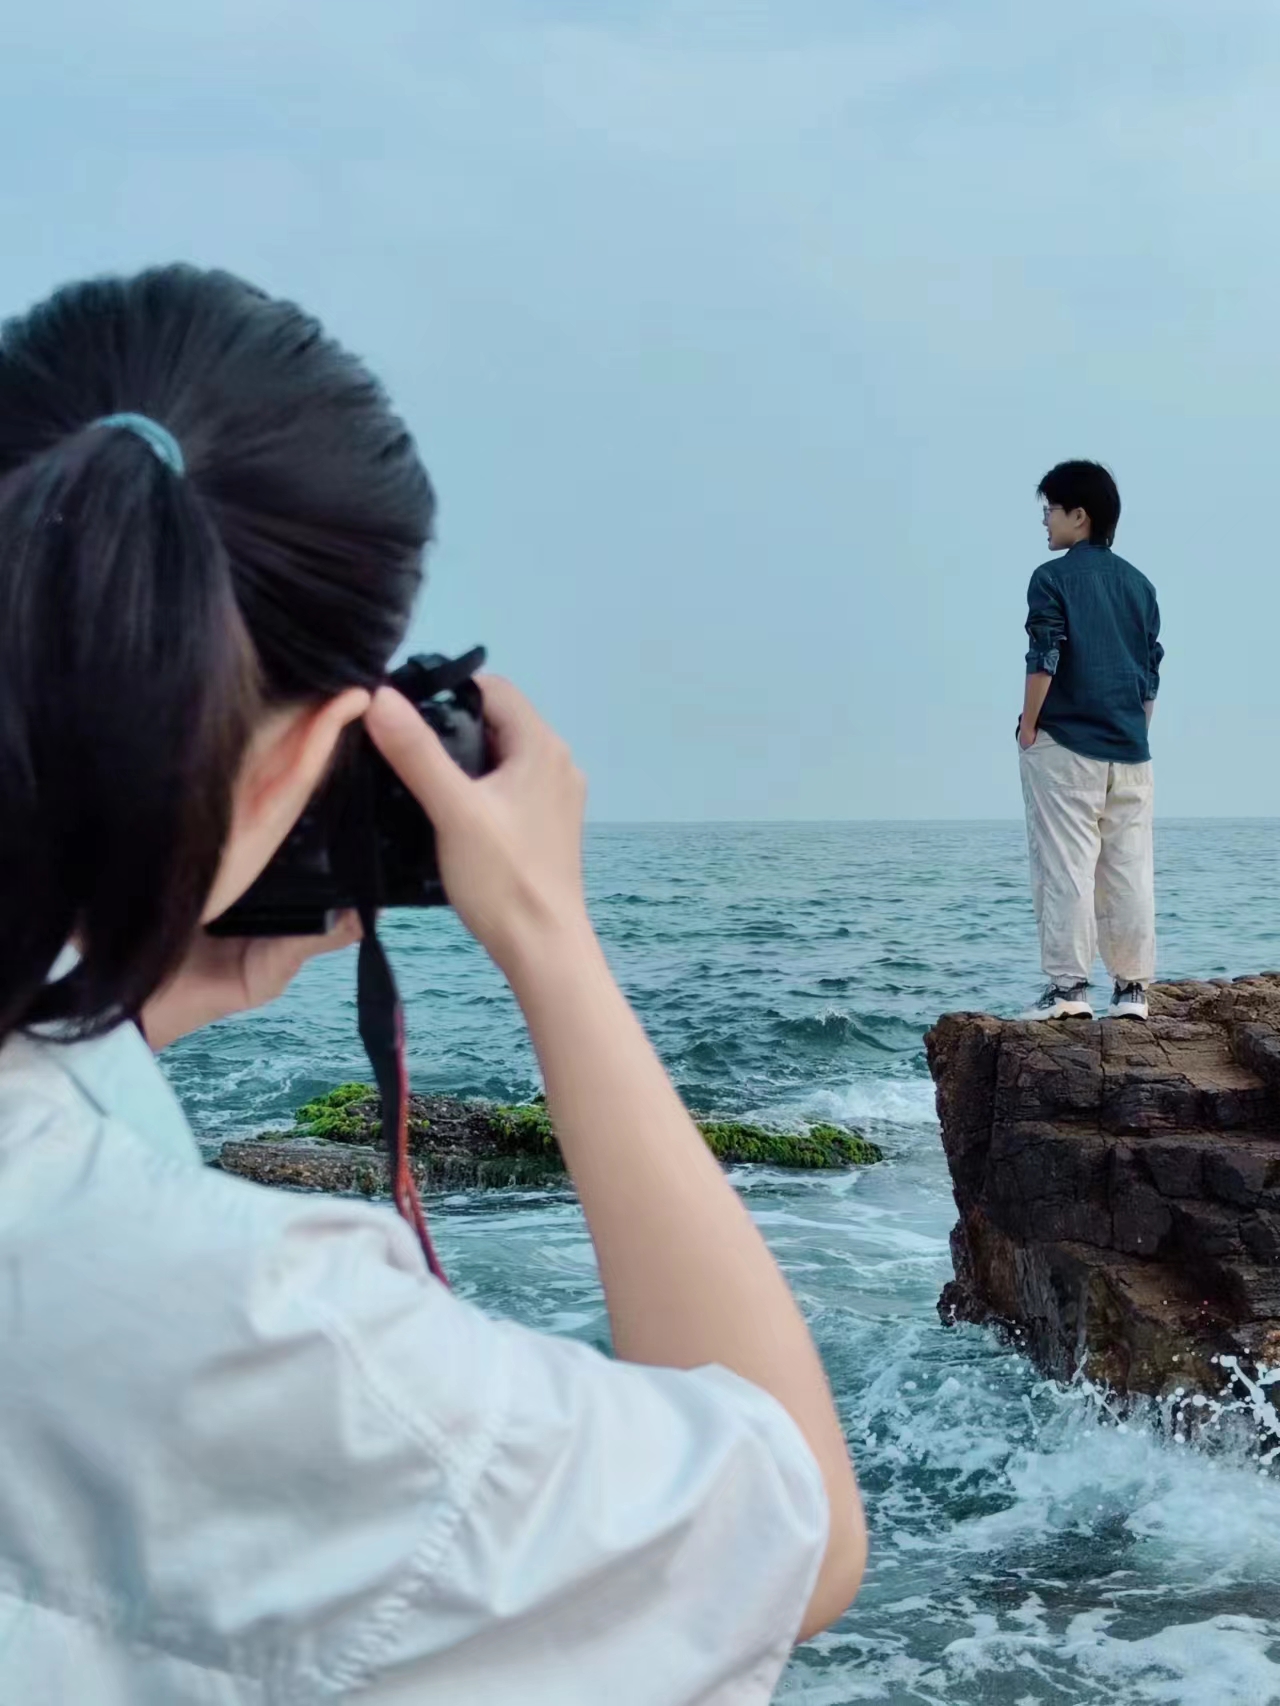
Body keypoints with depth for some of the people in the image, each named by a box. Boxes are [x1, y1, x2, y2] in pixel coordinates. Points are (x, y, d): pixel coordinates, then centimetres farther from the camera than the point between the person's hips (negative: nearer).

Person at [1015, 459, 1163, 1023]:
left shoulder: (1052, 578, -4)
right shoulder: (1140, 584, 13)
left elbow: (1044, 660, -12)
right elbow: (1151, 671, 14)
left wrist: (1028, 728, -6)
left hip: (1064, 744, -5)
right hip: (1129, 751, 6)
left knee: (1065, 869, -5)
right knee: (1130, 871, 6)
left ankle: (1068, 987, -8)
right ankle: (1132, 988, 7)